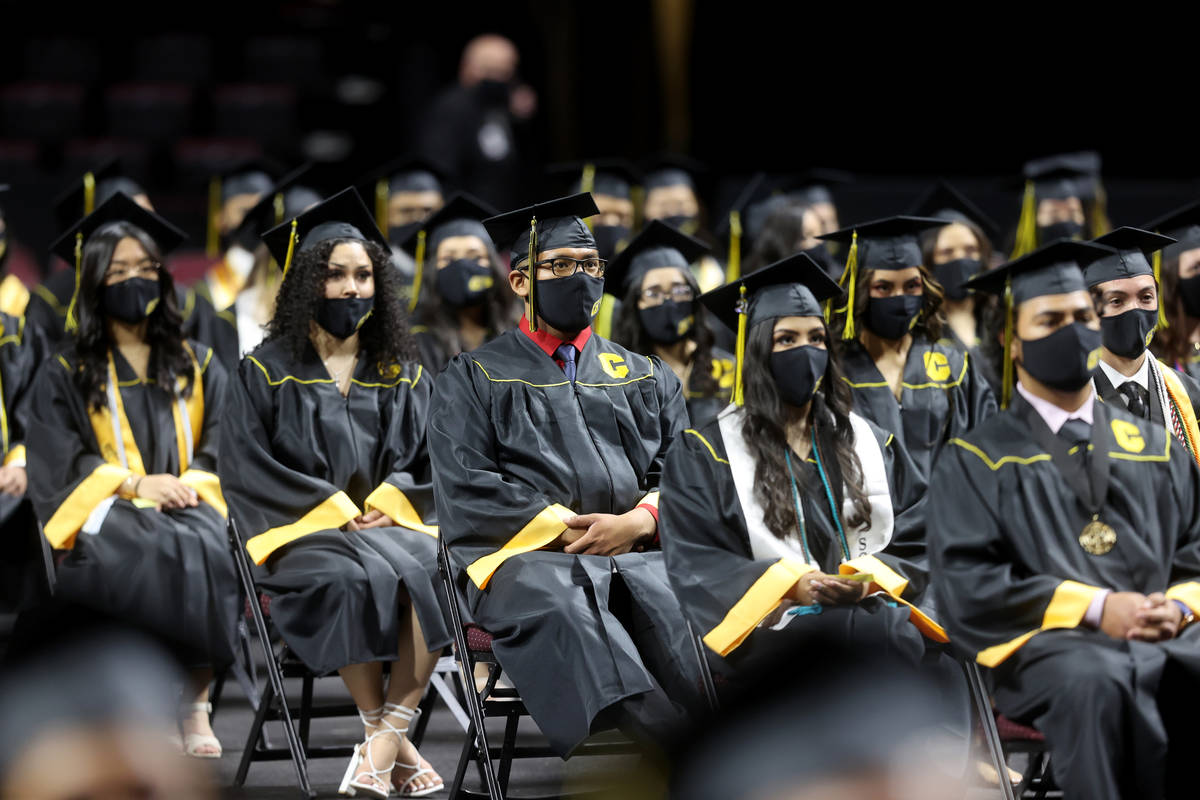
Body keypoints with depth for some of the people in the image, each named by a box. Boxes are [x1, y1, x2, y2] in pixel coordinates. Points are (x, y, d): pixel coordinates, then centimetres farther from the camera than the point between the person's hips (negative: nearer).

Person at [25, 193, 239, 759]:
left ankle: (196, 700, -34)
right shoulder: (65, 376, 14)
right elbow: (61, 463, 1)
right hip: (104, 516, -2)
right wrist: (135, 484, -15)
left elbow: (221, 449, 11)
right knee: (172, 553, -37)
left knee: (213, 547, -36)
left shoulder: (199, 367, 21)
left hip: (189, 505, 2)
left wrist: (188, 484, -11)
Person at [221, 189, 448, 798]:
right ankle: (391, 744, -28)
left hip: (393, 523, 3)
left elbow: (428, 461, 13)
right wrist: (338, 510, -11)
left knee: (433, 570, -33)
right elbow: (249, 470, -1)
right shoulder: (267, 372, 8)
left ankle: (383, 744, -33)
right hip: (301, 531, -3)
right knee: (354, 579, -37)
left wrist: (387, 503, -9)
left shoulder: (403, 377, 19)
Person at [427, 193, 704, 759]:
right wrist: (566, 528, -7)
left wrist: (639, 521, -7)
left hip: (641, 555, 3)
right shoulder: (473, 379, 18)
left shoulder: (644, 376, 27)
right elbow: (465, 493, 4)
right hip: (524, 555, -3)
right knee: (562, 609, -42)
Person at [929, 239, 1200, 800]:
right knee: (1098, 682, -40)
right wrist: (1095, 608, -10)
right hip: (1047, 644, -3)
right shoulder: (974, 462, 13)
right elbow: (964, 585, 1)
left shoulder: (1153, 447, 24)